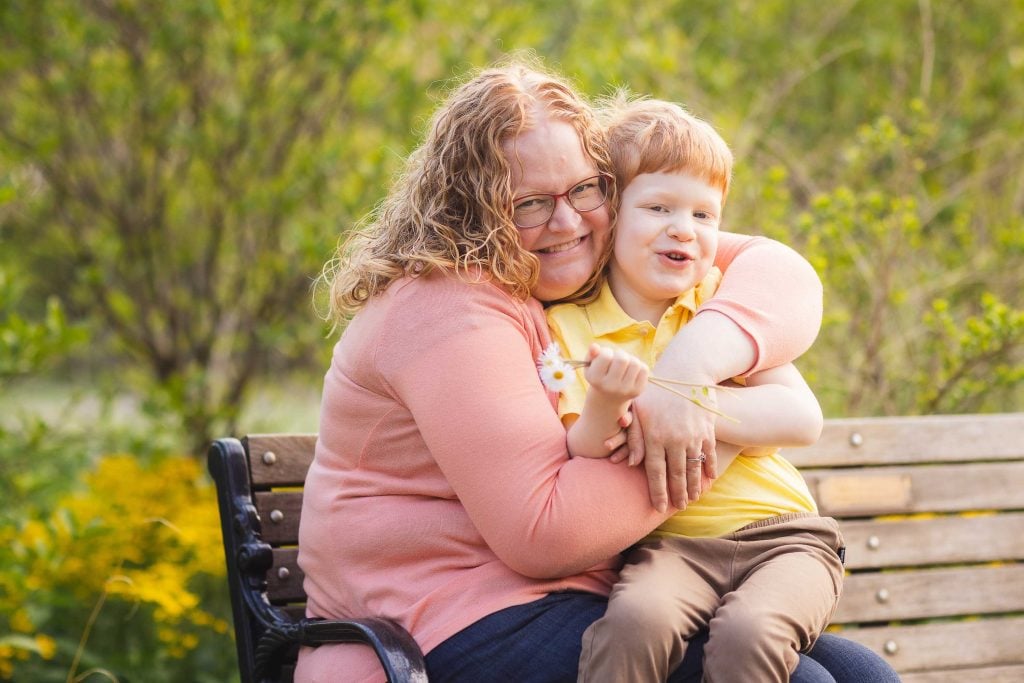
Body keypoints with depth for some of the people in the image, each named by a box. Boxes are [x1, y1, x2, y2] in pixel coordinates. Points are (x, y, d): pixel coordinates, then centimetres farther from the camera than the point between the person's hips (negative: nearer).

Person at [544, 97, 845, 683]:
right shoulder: (569, 328, 7)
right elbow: (584, 461, -2)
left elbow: (803, 419, -4)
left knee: (746, 633, -32)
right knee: (633, 623, -34)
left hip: (780, 533, 0)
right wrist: (605, 403, -23)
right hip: (668, 545, 0)